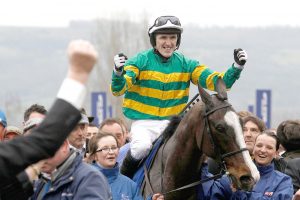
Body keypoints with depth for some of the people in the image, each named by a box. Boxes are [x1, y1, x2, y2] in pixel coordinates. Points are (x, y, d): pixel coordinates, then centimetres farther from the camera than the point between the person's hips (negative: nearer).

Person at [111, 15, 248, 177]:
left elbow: (218, 81, 0)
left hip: (173, 123, 3)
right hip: (144, 123, -3)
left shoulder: (186, 65, 7)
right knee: (142, 146, -33)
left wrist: (236, 67, -17)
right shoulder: (141, 62, -3)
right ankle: (126, 175, -3)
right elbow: (118, 89, -14)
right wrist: (118, 73, -36)